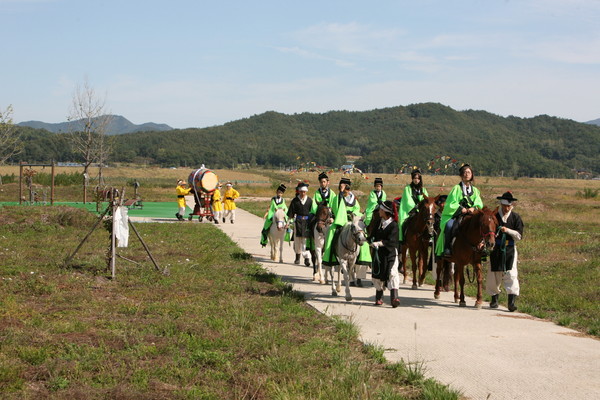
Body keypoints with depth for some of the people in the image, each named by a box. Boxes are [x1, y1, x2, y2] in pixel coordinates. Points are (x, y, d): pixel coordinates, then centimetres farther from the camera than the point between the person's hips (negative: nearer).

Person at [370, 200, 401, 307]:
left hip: (390, 254, -6)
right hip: (378, 254, 6)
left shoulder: (393, 225, -11)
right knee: (377, 274, 11)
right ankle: (379, 298, 26)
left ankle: (394, 298, -21)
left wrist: (380, 243, -30)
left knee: (392, 274, -16)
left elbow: (392, 242, -21)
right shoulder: (379, 223, 9)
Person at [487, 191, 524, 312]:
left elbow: (519, 236, -2)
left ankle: (512, 301, -13)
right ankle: (494, 299, 24)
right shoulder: (494, 216, 2)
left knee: (511, 274, -10)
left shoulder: (515, 217, 2)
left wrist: (507, 230, -16)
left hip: (510, 249, -1)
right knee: (494, 275, 6)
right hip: (495, 249, 1)